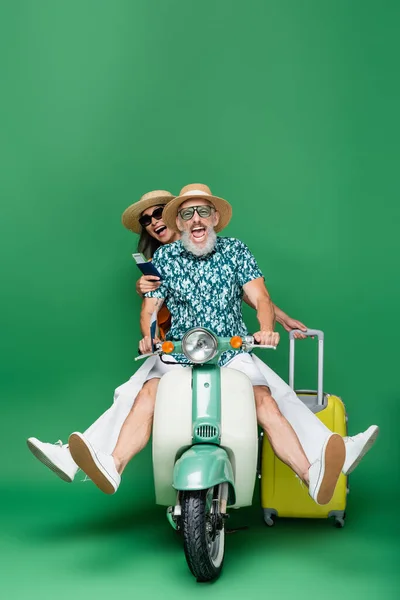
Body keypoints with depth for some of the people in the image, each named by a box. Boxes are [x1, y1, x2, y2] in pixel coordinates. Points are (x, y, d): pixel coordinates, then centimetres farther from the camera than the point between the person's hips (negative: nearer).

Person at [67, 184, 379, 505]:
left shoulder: (236, 251, 8)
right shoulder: (164, 256, 10)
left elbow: (260, 298, 1)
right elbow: (149, 309, 9)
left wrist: (266, 329, -20)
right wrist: (149, 336, -14)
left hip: (232, 353, -1)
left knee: (265, 402, -26)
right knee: (147, 398, -28)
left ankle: (313, 475, -41)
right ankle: (113, 467, -45)